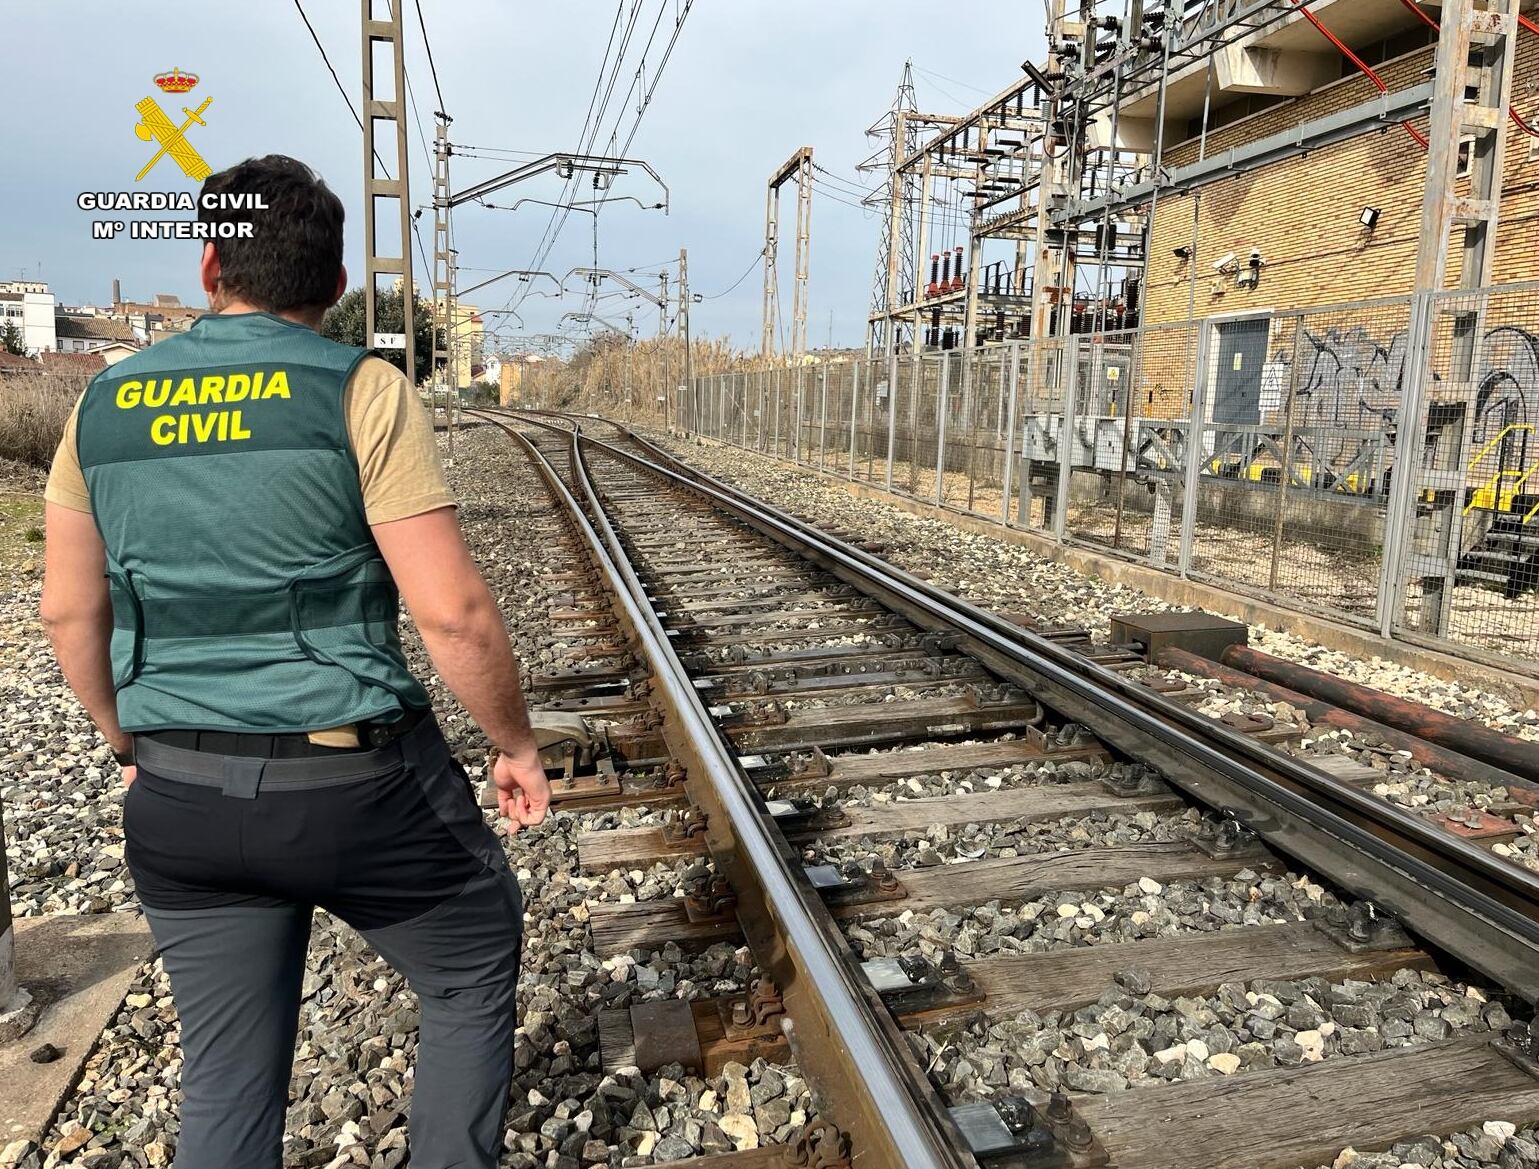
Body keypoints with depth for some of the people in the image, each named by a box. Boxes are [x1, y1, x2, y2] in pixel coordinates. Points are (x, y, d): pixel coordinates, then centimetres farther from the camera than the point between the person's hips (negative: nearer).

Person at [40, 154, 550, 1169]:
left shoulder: (105, 403, 5)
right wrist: (517, 742, -2)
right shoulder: (362, 391, -11)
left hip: (180, 794, 6)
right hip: (354, 780, -5)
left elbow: (70, 609, 11)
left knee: (226, 1075, 20)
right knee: (476, 972, 21)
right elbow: (452, 608, -16)